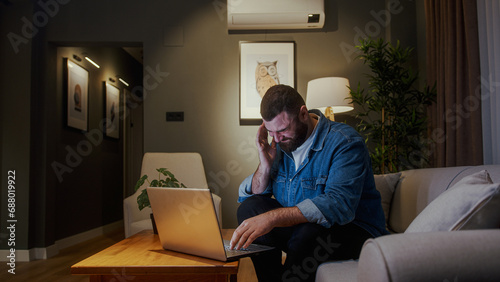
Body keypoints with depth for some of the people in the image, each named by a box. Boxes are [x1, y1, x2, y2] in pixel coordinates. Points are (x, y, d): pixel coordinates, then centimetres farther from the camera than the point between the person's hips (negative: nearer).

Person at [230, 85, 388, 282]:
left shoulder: (345, 142, -18)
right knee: (249, 208, -11)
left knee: (310, 232, -36)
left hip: (351, 228, -6)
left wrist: (273, 217, -42)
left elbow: (339, 205, -34)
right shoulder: (281, 143, 2)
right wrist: (265, 165, -15)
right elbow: (246, 197, 5)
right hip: (298, 226, 6)